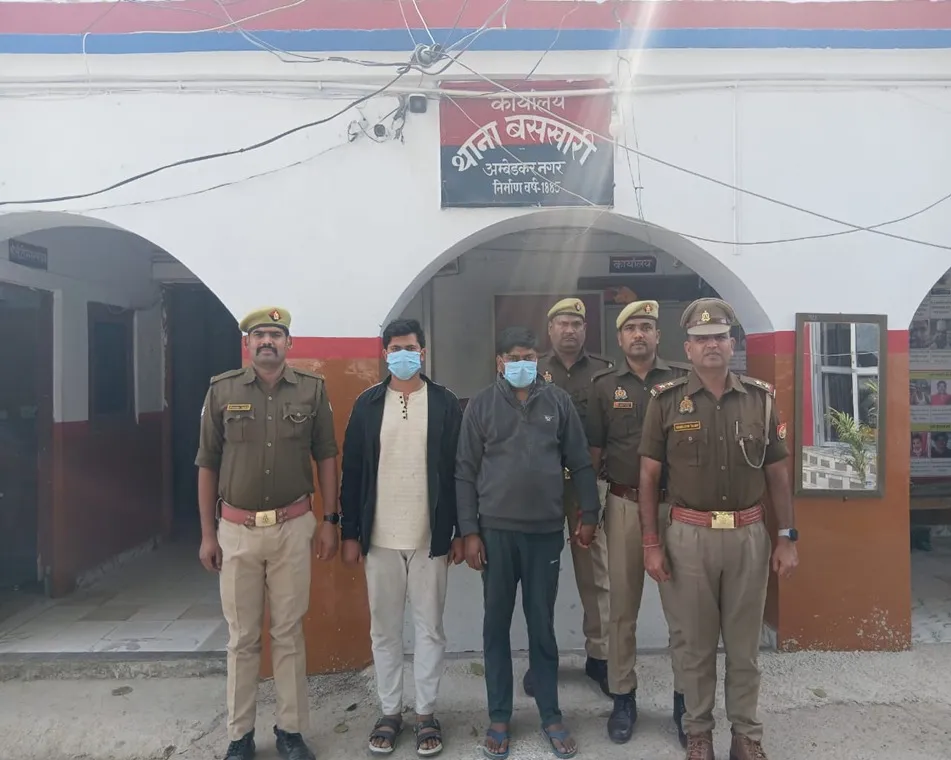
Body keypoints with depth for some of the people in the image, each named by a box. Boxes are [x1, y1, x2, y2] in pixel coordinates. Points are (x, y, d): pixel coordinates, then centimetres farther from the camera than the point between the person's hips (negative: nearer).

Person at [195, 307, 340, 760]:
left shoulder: (312, 390, 0)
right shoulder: (222, 391, 0)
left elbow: (325, 457, 4)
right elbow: (207, 465, 3)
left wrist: (329, 521, 0)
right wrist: (207, 534, 2)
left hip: (293, 528, 0)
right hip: (236, 530, 0)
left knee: (289, 633, 10)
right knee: (242, 637, 11)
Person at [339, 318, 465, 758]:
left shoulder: (445, 404, 0)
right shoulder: (367, 404, 3)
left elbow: (459, 470, 0)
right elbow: (352, 472, 3)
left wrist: (461, 532, -2)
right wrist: (350, 533, 0)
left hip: (431, 537, -1)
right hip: (380, 538, 1)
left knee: (430, 628, 9)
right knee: (384, 630, 12)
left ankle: (425, 713, 25)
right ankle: (389, 712, 28)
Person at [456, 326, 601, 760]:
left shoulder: (559, 402, 3)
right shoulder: (481, 405, 0)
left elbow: (580, 463, 6)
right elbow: (465, 472, -1)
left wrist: (589, 514, 4)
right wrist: (469, 531, -4)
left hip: (546, 531, 1)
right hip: (496, 530, 0)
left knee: (542, 626, 12)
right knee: (496, 626, 10)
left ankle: (550, 716, 27)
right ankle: (499, 717, 25)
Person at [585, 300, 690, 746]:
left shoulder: (683, 380, 1)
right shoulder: (605, 386, 5)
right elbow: (593, 452, 5)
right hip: (624, 505, 1)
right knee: (623, 606, 11)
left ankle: (685, 700, 26)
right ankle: (623, 697, 26)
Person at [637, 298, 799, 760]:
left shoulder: (760, 398, 3)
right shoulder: (666, 400, -4)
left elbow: (777, 473, 7)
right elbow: (649, 475, -2)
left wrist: (787, 538, 3)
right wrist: (651, 542, -5)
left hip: (749, 535, 2)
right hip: (689, 535, -1)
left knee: (744, 644, 14)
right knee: (697, 643, 12)